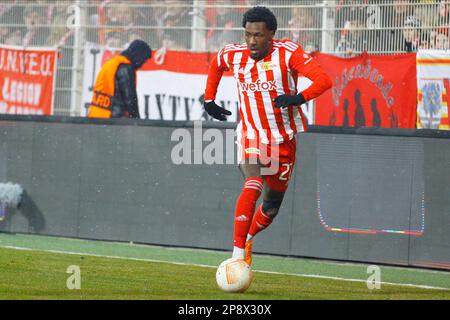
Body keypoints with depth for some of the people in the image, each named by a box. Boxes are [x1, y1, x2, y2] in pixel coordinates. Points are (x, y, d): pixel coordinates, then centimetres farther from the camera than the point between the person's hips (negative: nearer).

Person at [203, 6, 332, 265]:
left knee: (273, 205, 12)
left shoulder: (288, 53, -14)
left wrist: (298, 98, -37)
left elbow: (324, 80, -23)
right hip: (251, 136, 0)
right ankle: (238, 255, -29)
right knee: (253, 187, -27)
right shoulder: (234, 55, -4)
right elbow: (215, 65, 22)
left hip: (284, 140, 1)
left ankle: (248, 239, 42)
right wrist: (209, 100, 18)